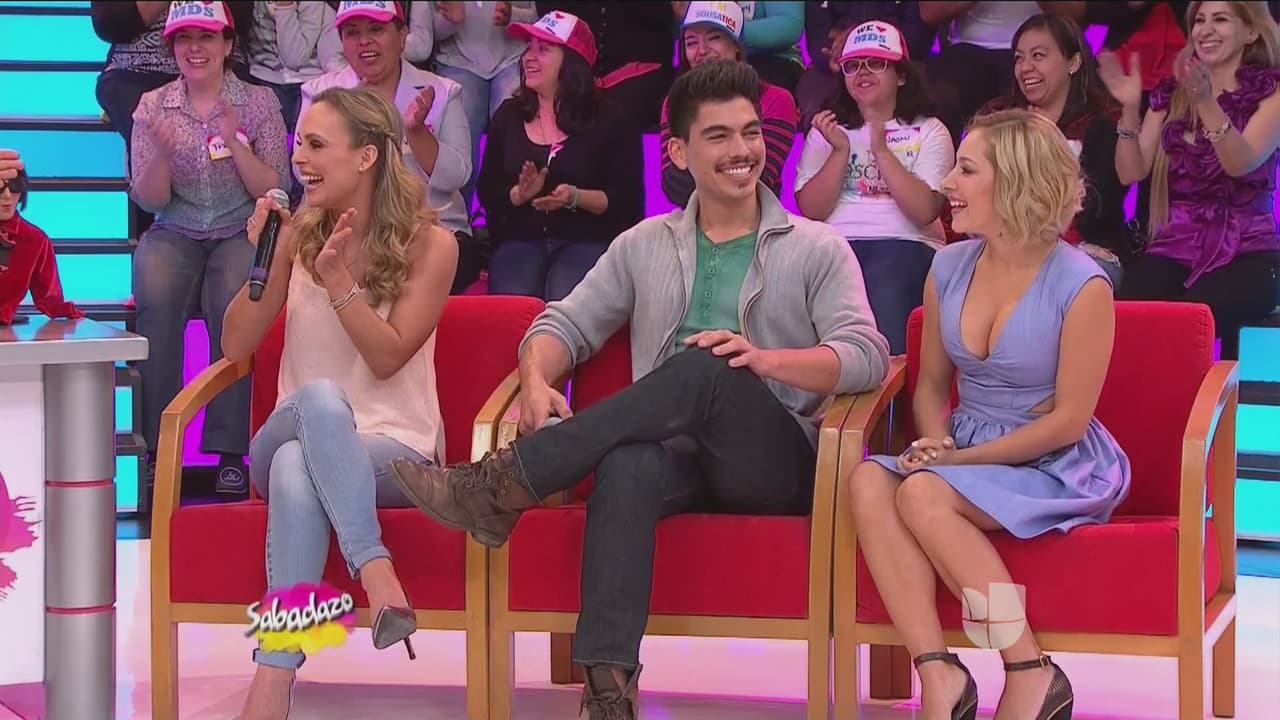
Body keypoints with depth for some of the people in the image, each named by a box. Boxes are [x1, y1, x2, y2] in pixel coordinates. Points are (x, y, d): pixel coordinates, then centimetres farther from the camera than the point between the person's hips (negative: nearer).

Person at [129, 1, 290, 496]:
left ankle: (230, 451, -29)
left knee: (234, 302, -34)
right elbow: (149, 200, 2)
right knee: (156, 301, -32)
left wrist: (234, 143, -17)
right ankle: (155, 448, -26)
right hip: (175, 234, 1)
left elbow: (274, 191, -2)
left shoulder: (259, 102, 3)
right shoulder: (152, 106, 7)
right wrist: (162, 153, -18)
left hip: (241, 232, -1)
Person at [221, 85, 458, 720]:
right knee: (319, 398, -37)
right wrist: (266, 262, -11)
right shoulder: (298, 234, 7)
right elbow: (236, 348, 3)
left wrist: (336, 277, -21)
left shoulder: (428, 245, -1)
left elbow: (387, 357, -10)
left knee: (297, 466, -38)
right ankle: (377, 574, -48)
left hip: (394, 452, -2)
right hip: (289, 440, 2)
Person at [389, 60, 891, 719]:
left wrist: (765, 359, -22)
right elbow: (565, 324, 15)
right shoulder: (644, 246, 20)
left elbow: (866, 356, -3)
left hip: (777, 462, -2)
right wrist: (537, 381, -10)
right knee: (629, 463, -38)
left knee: (704, 369, -35)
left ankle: (503, 487, -36)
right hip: (678, 454, 2)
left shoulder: (817, 250, 10)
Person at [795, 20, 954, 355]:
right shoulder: (827, 131, 19)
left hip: (904, 246, -1)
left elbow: (925, 211, -4)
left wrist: (881, 150, -6)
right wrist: (840, 151, -3)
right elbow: (811, 211, 6)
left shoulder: (928, 132, 12)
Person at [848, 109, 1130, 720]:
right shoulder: (949, 267, 6)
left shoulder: (1081, 286, -12)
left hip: (1057, 466, -6)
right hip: (965, 452, 6)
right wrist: (936, 444, -7)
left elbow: (1067, 420, -12)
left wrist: (961, 459, -14)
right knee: (868, 481, -26)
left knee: (923, 494, -32)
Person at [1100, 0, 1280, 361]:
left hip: (1246, 252, -3)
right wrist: (1130, 107, -9)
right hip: (1173, 249, 3)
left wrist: (1207, 103, -28)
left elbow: (1241, 163, -14)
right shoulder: (1171, 93, 14)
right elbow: (1131, 172, 6)